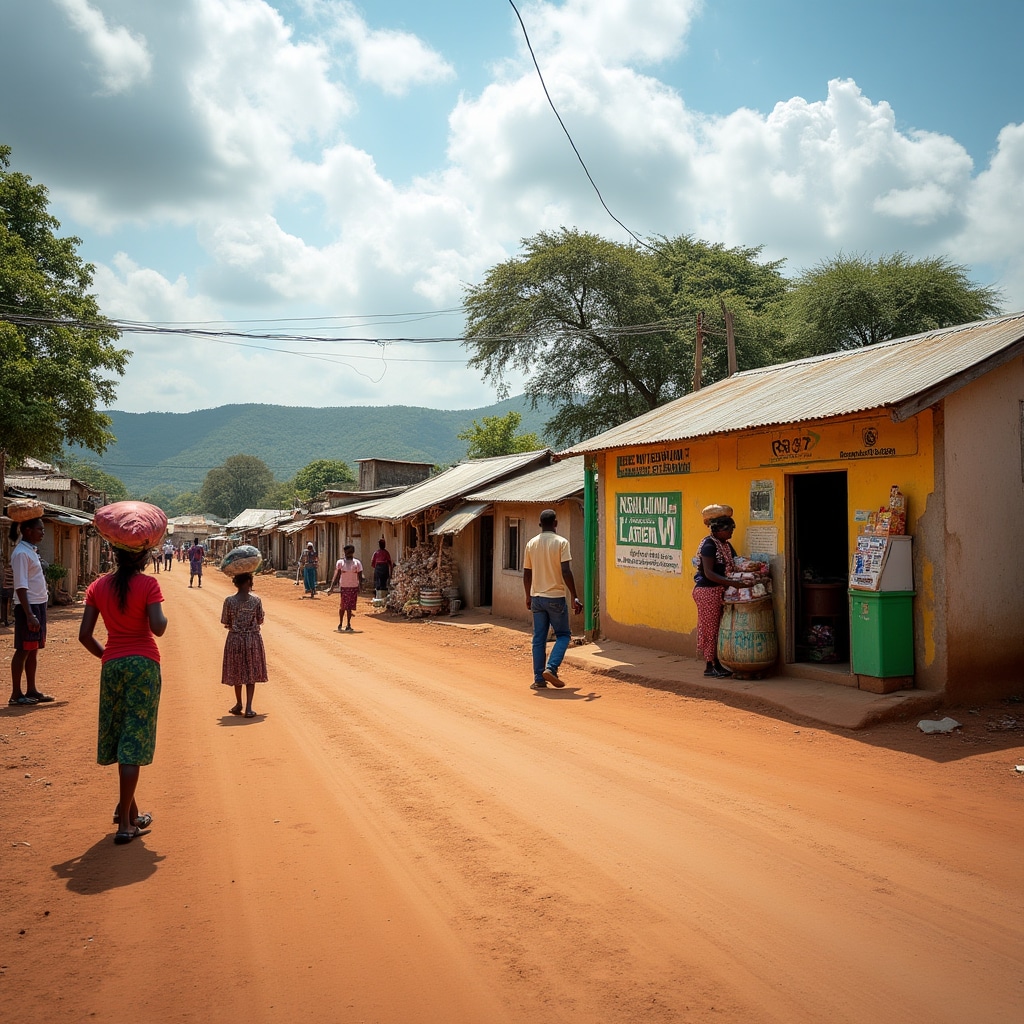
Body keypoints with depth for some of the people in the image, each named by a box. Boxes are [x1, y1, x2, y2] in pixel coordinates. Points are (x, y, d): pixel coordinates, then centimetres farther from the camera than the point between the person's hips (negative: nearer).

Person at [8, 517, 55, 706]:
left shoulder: (31, 550, 12)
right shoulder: (21, 553, -16)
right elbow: (21, 587, -20)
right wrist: (29, 615, -23)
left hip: (39, 604, 9)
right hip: (28, 606, -9)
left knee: (33, 650, 13)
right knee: (24, 650, -2)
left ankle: (31, 690, 20)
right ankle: (16, 694, 6)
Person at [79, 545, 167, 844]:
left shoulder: (98, 586, 3)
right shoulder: (148, 584, -9)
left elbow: (85, 635, 2)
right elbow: (158, 627, -19)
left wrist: (107, 656, 15)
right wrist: (164, 616, 2)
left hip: (112, 664, 4)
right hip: (144, 663, -4)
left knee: (119, 735, 18)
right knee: (134, 740, -1)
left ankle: (129, 808, 31)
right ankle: (125, 822, 0)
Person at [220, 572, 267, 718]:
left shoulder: (229, 601, -8)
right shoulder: (256, 600, -8)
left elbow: (225, 622, -2)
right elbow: (260, 621, 0)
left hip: (235, 639, 1)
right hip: (253, 639, -1)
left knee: (237, 672, 16)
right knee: (251, 673, 6)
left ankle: (239, 704, 30)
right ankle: (248, 708, 0)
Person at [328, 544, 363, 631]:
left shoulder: (357, 563, 3)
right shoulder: (340, 562, 2)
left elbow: (360, 577, 4)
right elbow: (337, 575, 3)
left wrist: (360, 588, -5)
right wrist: (332, 587, -2)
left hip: (354, 587, 1)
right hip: (343, 587, -1)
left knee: (350, 607, 2)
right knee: (343, 606, -1)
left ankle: (348, 625, 9)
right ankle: (340, 624, 14)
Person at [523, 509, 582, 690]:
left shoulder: (531, 544, 5)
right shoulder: (561, 542, -9)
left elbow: (526, 574, 9)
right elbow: (566, 572, -15)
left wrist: (528, 596, 21)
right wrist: (574, 597, -11)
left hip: (537, 598, 4)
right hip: (556, 598, -4)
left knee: (538, 639, 9)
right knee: (563, 635, 10)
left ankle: (539, 679, 9)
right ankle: (551, 669, -7)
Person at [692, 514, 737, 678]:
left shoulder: (726, 544, 12)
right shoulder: (709, 545, -15)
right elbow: (708, 573, -21)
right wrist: (731, 582, -29)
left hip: (720, 591, 9)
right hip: (707, 591, -9)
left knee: (717, 628, 11)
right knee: (710, 628, -2)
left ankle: (715, 664, 18)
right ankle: (710, 666, 5)